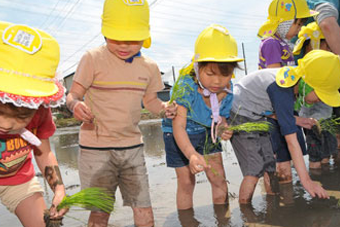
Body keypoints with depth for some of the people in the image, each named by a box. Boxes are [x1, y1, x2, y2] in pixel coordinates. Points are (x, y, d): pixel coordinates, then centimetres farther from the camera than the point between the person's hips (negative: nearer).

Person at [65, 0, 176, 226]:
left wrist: (164, 107, -5)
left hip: (133, 147, 4)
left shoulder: (149, 67, 5)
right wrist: (75, 105, -30)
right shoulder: (93, 59, -8)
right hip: (96, 148, -3)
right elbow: (73, 94, -7)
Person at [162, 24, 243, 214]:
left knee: (219, 179, 7)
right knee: (186, 182, 3)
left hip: (207, 133, 5)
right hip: (179, 135, -4)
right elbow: (178, 126, -37)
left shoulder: (227, 89, -19)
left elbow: (220, 117, -1)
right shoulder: (186, 86, -35)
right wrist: (191, 154, -52)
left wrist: (223, 128, -26)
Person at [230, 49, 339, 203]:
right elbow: (291, 141, -29)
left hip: (257, 116, 9)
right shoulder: (283, 92, -31)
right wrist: (306, 181, -23)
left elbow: (270, 109, 5)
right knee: (256, 170, -12)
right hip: (240, 118, -9)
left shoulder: (292, 75, -6)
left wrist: (294, 120, -8)